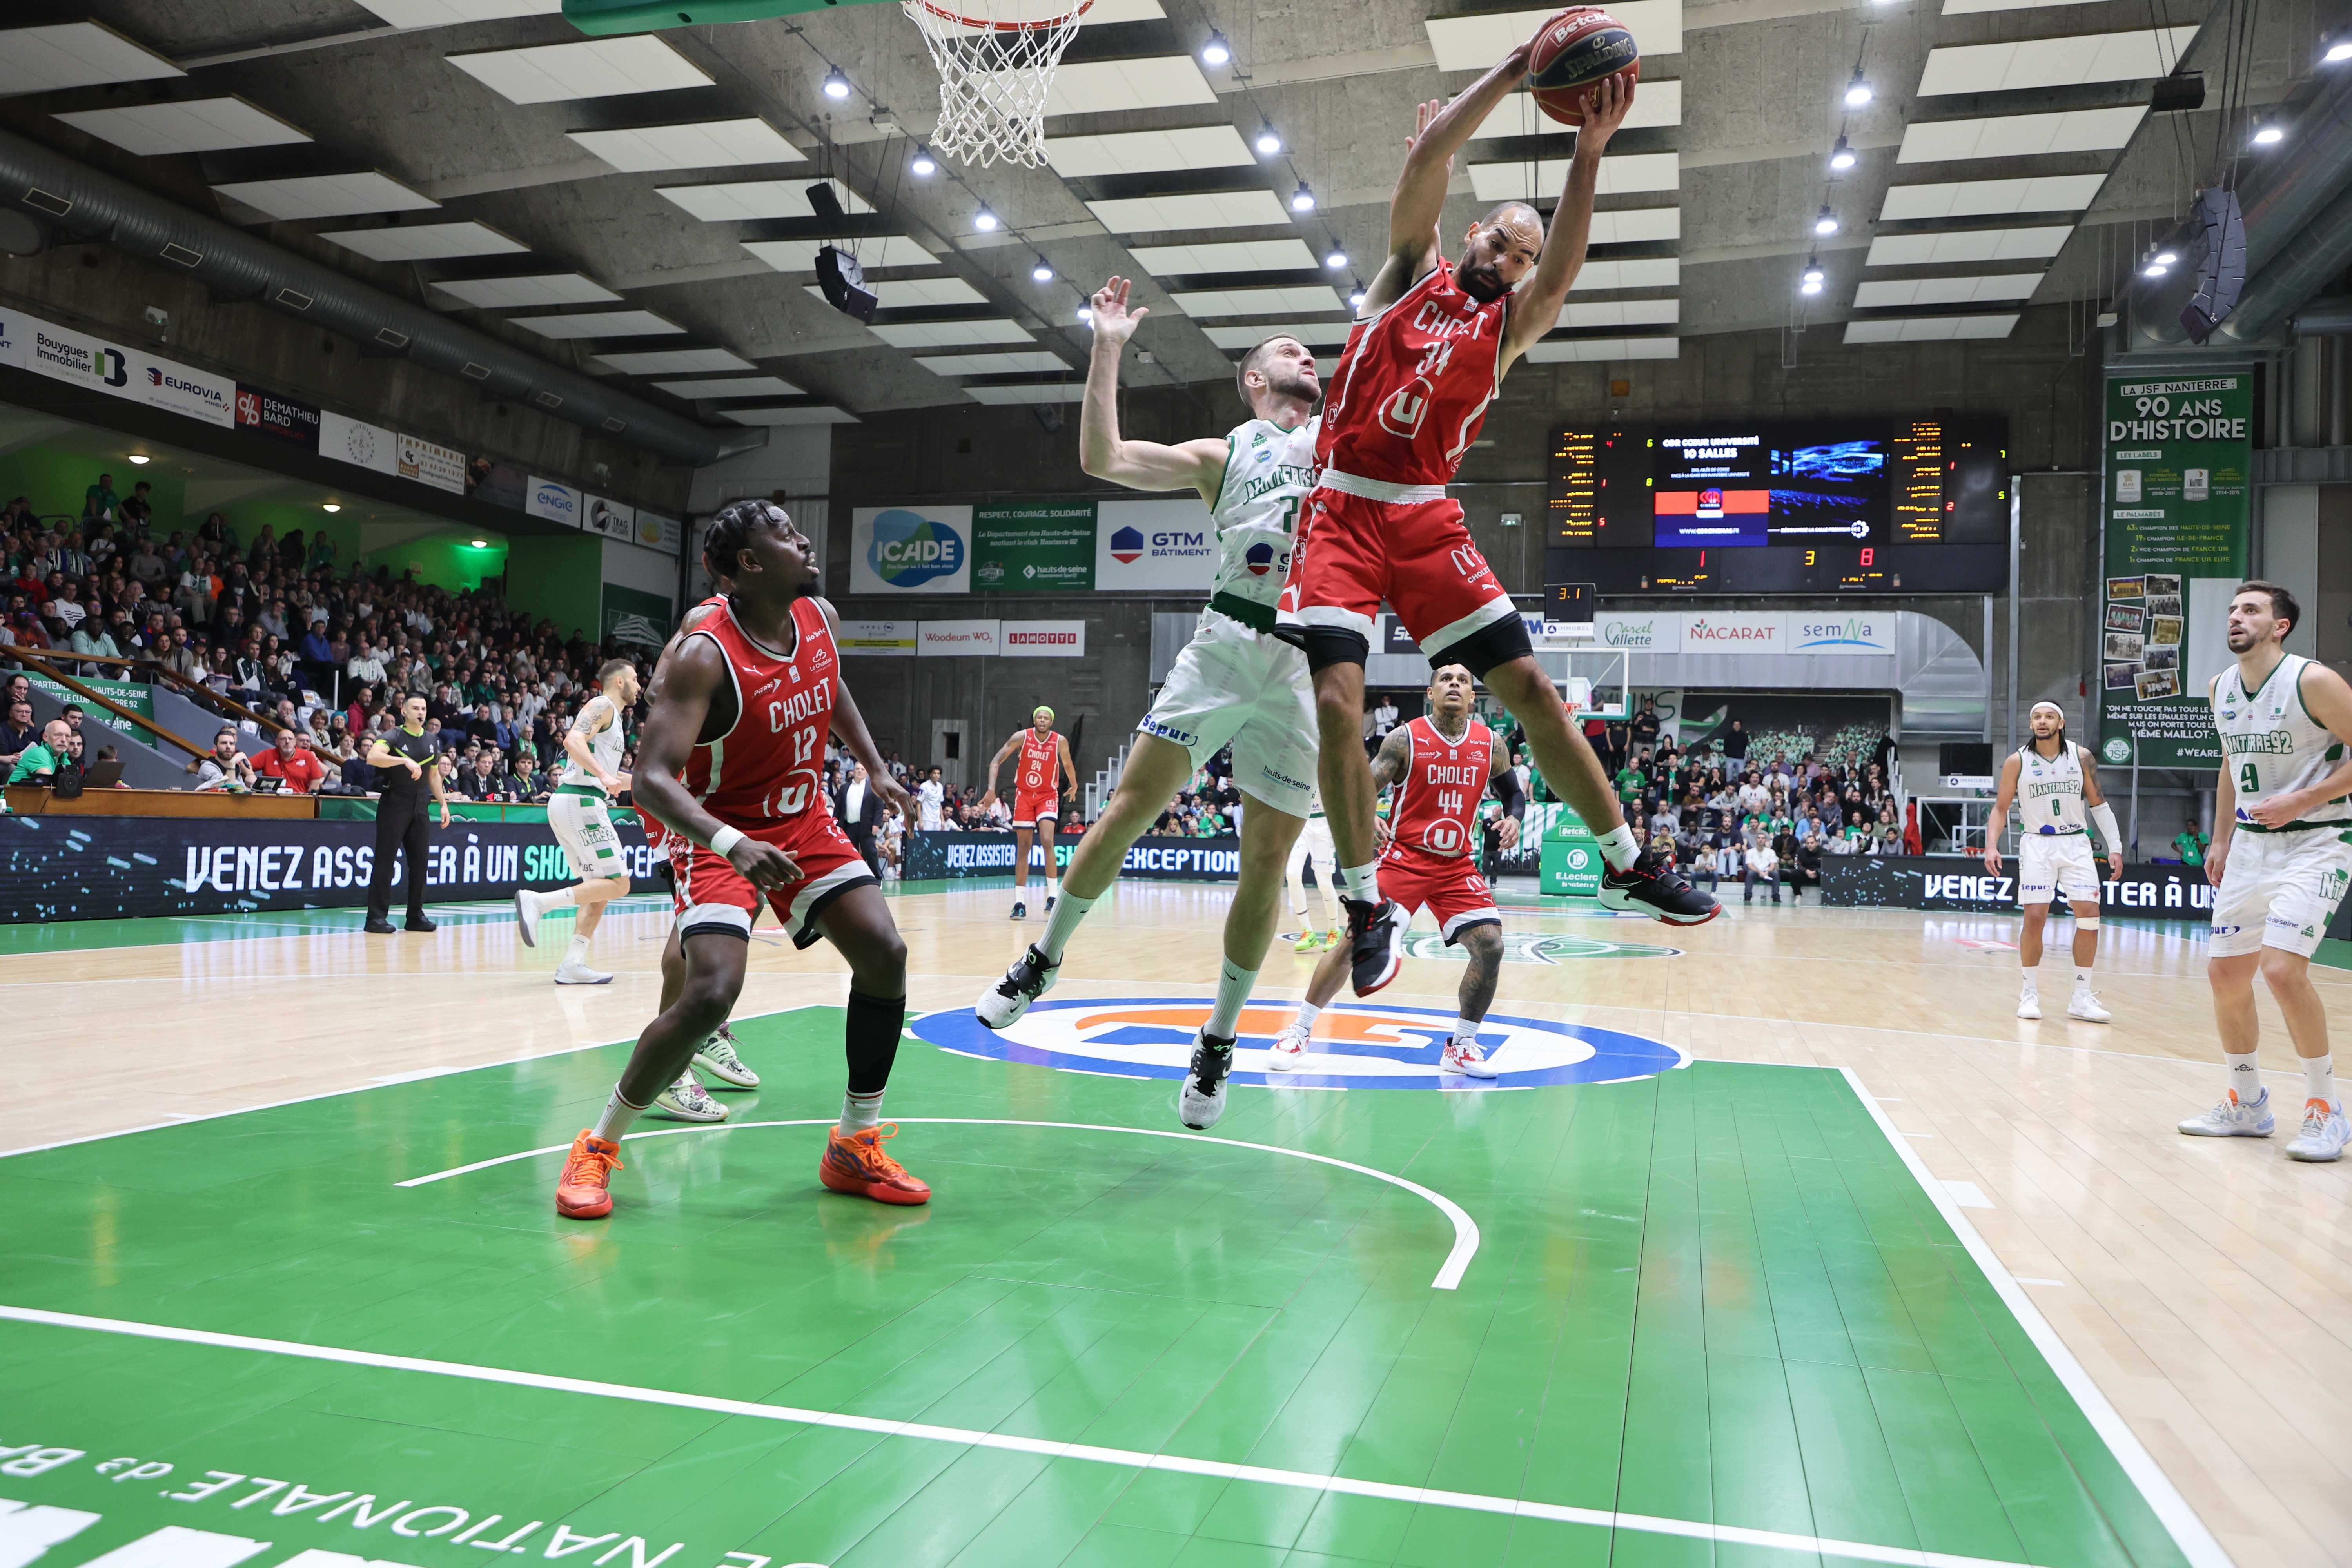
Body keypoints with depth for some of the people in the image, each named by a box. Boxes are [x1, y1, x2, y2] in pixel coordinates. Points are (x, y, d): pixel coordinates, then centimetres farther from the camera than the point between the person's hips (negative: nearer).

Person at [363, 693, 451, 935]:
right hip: (394, 805, -6)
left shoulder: (431, 742, 11)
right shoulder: (393, 737, -7)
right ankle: (376, 917, -3)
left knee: (419, 862, 6)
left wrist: (443, 804, 15)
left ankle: (416, 916, 14)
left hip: (419, 807, 6)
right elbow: (373, 756, -27)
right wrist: (406, 761, -37)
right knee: (385, 860, -5)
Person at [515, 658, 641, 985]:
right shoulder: (602, 706, -3)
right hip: (580, 802, -10)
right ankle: (537, 902, -16)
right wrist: (604, 775, -31)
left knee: (601, 888, 9)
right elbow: (573, 741, -20)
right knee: (617, 883, -11)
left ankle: (573, 965, 4)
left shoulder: (612, 716, 25)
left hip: (571, 802, 10)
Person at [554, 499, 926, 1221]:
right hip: (722, 832, -7)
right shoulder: (706, 656, -25)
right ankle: (598, 1146, 2)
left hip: (804, 820, 7)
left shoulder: (821, 618, -4)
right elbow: (650, 778, -32)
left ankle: (855, 1146, 10)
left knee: (885, 954, -5)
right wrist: (735, 846, -47)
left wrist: (875, 767, 10)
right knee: (712, 993, -22)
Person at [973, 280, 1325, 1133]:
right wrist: (1108, 347, 4)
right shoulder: (1223, 455, 15)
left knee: (1267, 857, -1)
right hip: (1224, 642, -1)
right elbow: (1103, 459, 6)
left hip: (1306, 664, 1)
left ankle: (1218, 1042, 12)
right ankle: (1044, 957, 15)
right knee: (1131, 806, -6)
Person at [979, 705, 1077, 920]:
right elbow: (996, 761, -10)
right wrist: (991, 790, -21)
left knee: (1047, 840, -22)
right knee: (1023, 848, 0)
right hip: (1024, 794, 1)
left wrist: (1074, 785, 24)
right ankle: (1020, 902, 4)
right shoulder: (1022, 737, -11)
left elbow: (1068, 765, 11)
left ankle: (1052, 897, -17)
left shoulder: (1060, 741, -10)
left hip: (1048, 795, -1)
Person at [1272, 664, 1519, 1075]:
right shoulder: (1406, 738, -7)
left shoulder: (1491, 744, 2)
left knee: (1490, 946, -10)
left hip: (1457, 865, 3)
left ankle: (1461, 1046, 9)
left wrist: (1512, 819, -6)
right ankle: (1299, 1031, 3)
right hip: (1405, 857, -3)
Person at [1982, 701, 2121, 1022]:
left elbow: (2098, 803, 9)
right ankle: (2030, 993, 5)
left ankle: (2081, 998, 3)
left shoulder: (2082, 757, 1)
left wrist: (2115, 846, 3)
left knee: (2089, 916, -6)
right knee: (2035, 917, -10)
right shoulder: (2017, 762, -3)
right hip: (2036, 843, -2)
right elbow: (2001, 808, 3)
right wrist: (1992, 846, -11)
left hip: (2076, 844, 2)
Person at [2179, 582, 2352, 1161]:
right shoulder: (2220, 690, 7)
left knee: (2282, 968, -20)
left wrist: (2300, 801, -21)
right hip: (2250, 847, 7)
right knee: (2225, 972, 7)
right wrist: (2221, 840, 17)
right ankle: (2246, 1103, 23)